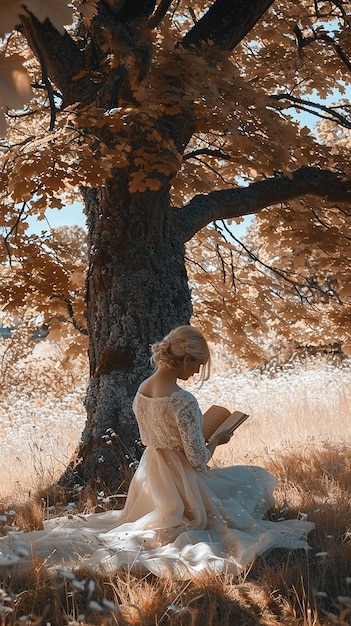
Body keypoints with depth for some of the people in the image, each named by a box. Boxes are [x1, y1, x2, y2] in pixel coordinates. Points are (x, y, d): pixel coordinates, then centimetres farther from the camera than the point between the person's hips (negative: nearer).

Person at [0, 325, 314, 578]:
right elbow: (199, 461, -21)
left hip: (151, 478, 7)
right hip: (182, 485, -7)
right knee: (259, 479, 12)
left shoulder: (142, 390, -3)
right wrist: (217, 440, -2)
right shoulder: (183, 402, -27)